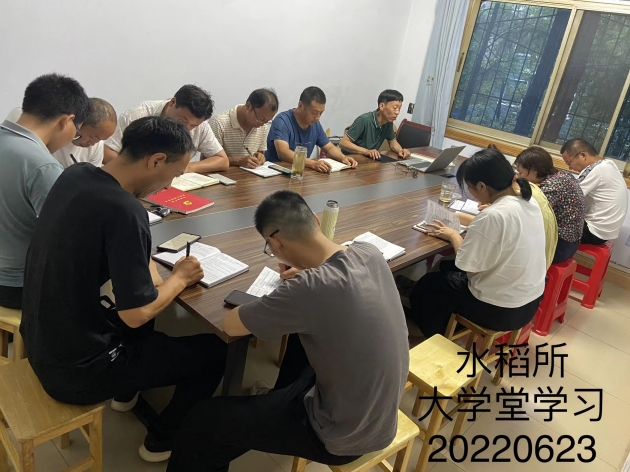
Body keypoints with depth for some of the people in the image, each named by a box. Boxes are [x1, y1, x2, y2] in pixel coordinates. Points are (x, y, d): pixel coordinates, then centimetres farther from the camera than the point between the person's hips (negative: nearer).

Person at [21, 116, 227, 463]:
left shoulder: (75, 175, -4)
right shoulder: (124, 211, -30)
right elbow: (136, 315, -25)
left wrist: (145, 265, 0)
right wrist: (180, 279, -8)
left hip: (41, 342, 9)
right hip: (77, 370, -8)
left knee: (146, 296, 29)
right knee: (213, 352, 3)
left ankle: (127, 391, 45)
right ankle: (163, 439, 27)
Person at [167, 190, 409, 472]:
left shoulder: (310, 289, -34)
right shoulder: (369, 253, -10)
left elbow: (230, 325, -17)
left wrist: (281, 298, -2)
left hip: (346, 435, -7)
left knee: (203, 421, 2)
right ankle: (280, 400, 56)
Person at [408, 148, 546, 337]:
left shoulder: (492, 216, -30)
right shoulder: (530, 203, -4)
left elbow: (466, 264, -20)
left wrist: (453, 235, -5)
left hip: (501, 309, -8)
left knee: (428, 285, 13)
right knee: (448, 268, 26)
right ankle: (444, 330, 42)